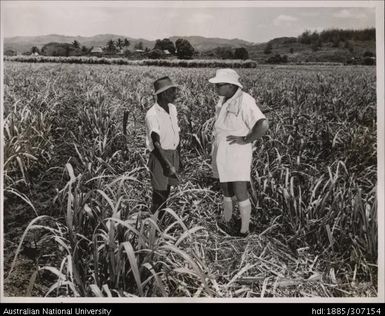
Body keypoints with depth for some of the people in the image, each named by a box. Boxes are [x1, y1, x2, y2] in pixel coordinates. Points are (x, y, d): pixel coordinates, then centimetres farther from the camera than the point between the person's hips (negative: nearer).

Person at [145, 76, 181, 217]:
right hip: (160, 156, -7)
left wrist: (177, 160, 16)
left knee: (167, 190, 15)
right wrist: (168, 165, -30)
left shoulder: (172, 109, 6)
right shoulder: (152, 114, -18)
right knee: (159, 193, -3)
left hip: (173, 154, 7)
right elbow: (156, 143, -24)